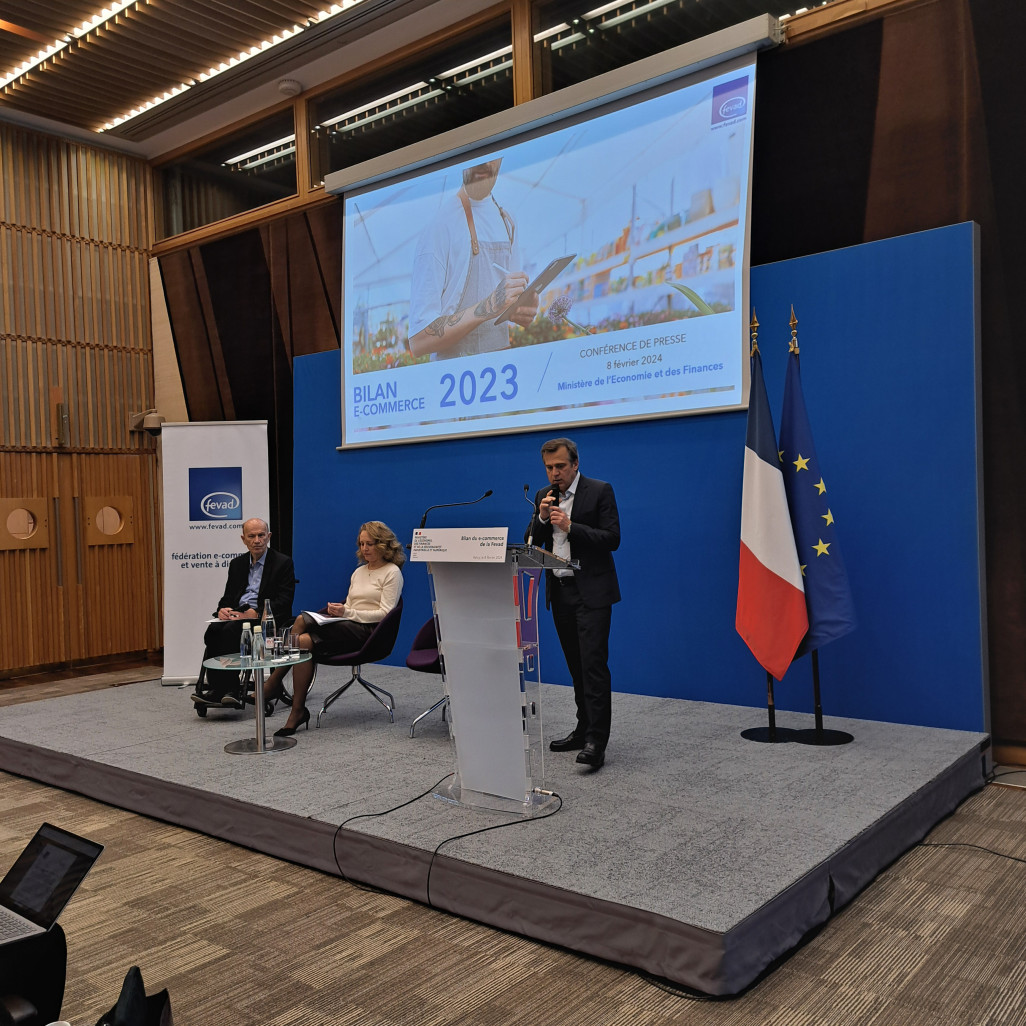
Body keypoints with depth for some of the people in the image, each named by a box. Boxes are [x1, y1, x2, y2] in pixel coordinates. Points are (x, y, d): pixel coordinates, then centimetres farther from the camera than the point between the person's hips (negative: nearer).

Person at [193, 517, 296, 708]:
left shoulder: (283, 563, 0)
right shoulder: (237, 564, 20)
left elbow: (284, 601, -9)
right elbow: (228, 596, 20)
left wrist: (256, 613, -21)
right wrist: (222, 609, -6)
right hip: (237, 614, 6)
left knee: (231, 630, -32)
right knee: (213, 631, -26)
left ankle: (220, 690, -29)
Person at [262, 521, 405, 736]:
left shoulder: (392, 573, 2)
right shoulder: (359, 572, 25)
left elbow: (385, 613, -8)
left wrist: (347, 612, -16)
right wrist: (338, 610, -3)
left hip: (368, 631, -7)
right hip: (348, 628, 7)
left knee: (303, 620, -25)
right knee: (303, 641, -26)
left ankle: (274, 683, -15)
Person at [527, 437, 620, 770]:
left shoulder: (600, 491, -6)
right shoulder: (544, 496, 11)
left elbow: (612, 539, -12)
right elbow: (531, 543, 8)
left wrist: (570, 526, -21)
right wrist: (542, 518, -10)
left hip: (591, 591, -6)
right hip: (559, 590, 6)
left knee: (594, 664, -11)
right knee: (576, 666, 13)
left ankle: (596, 741, -10)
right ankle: (584, 729, 23)